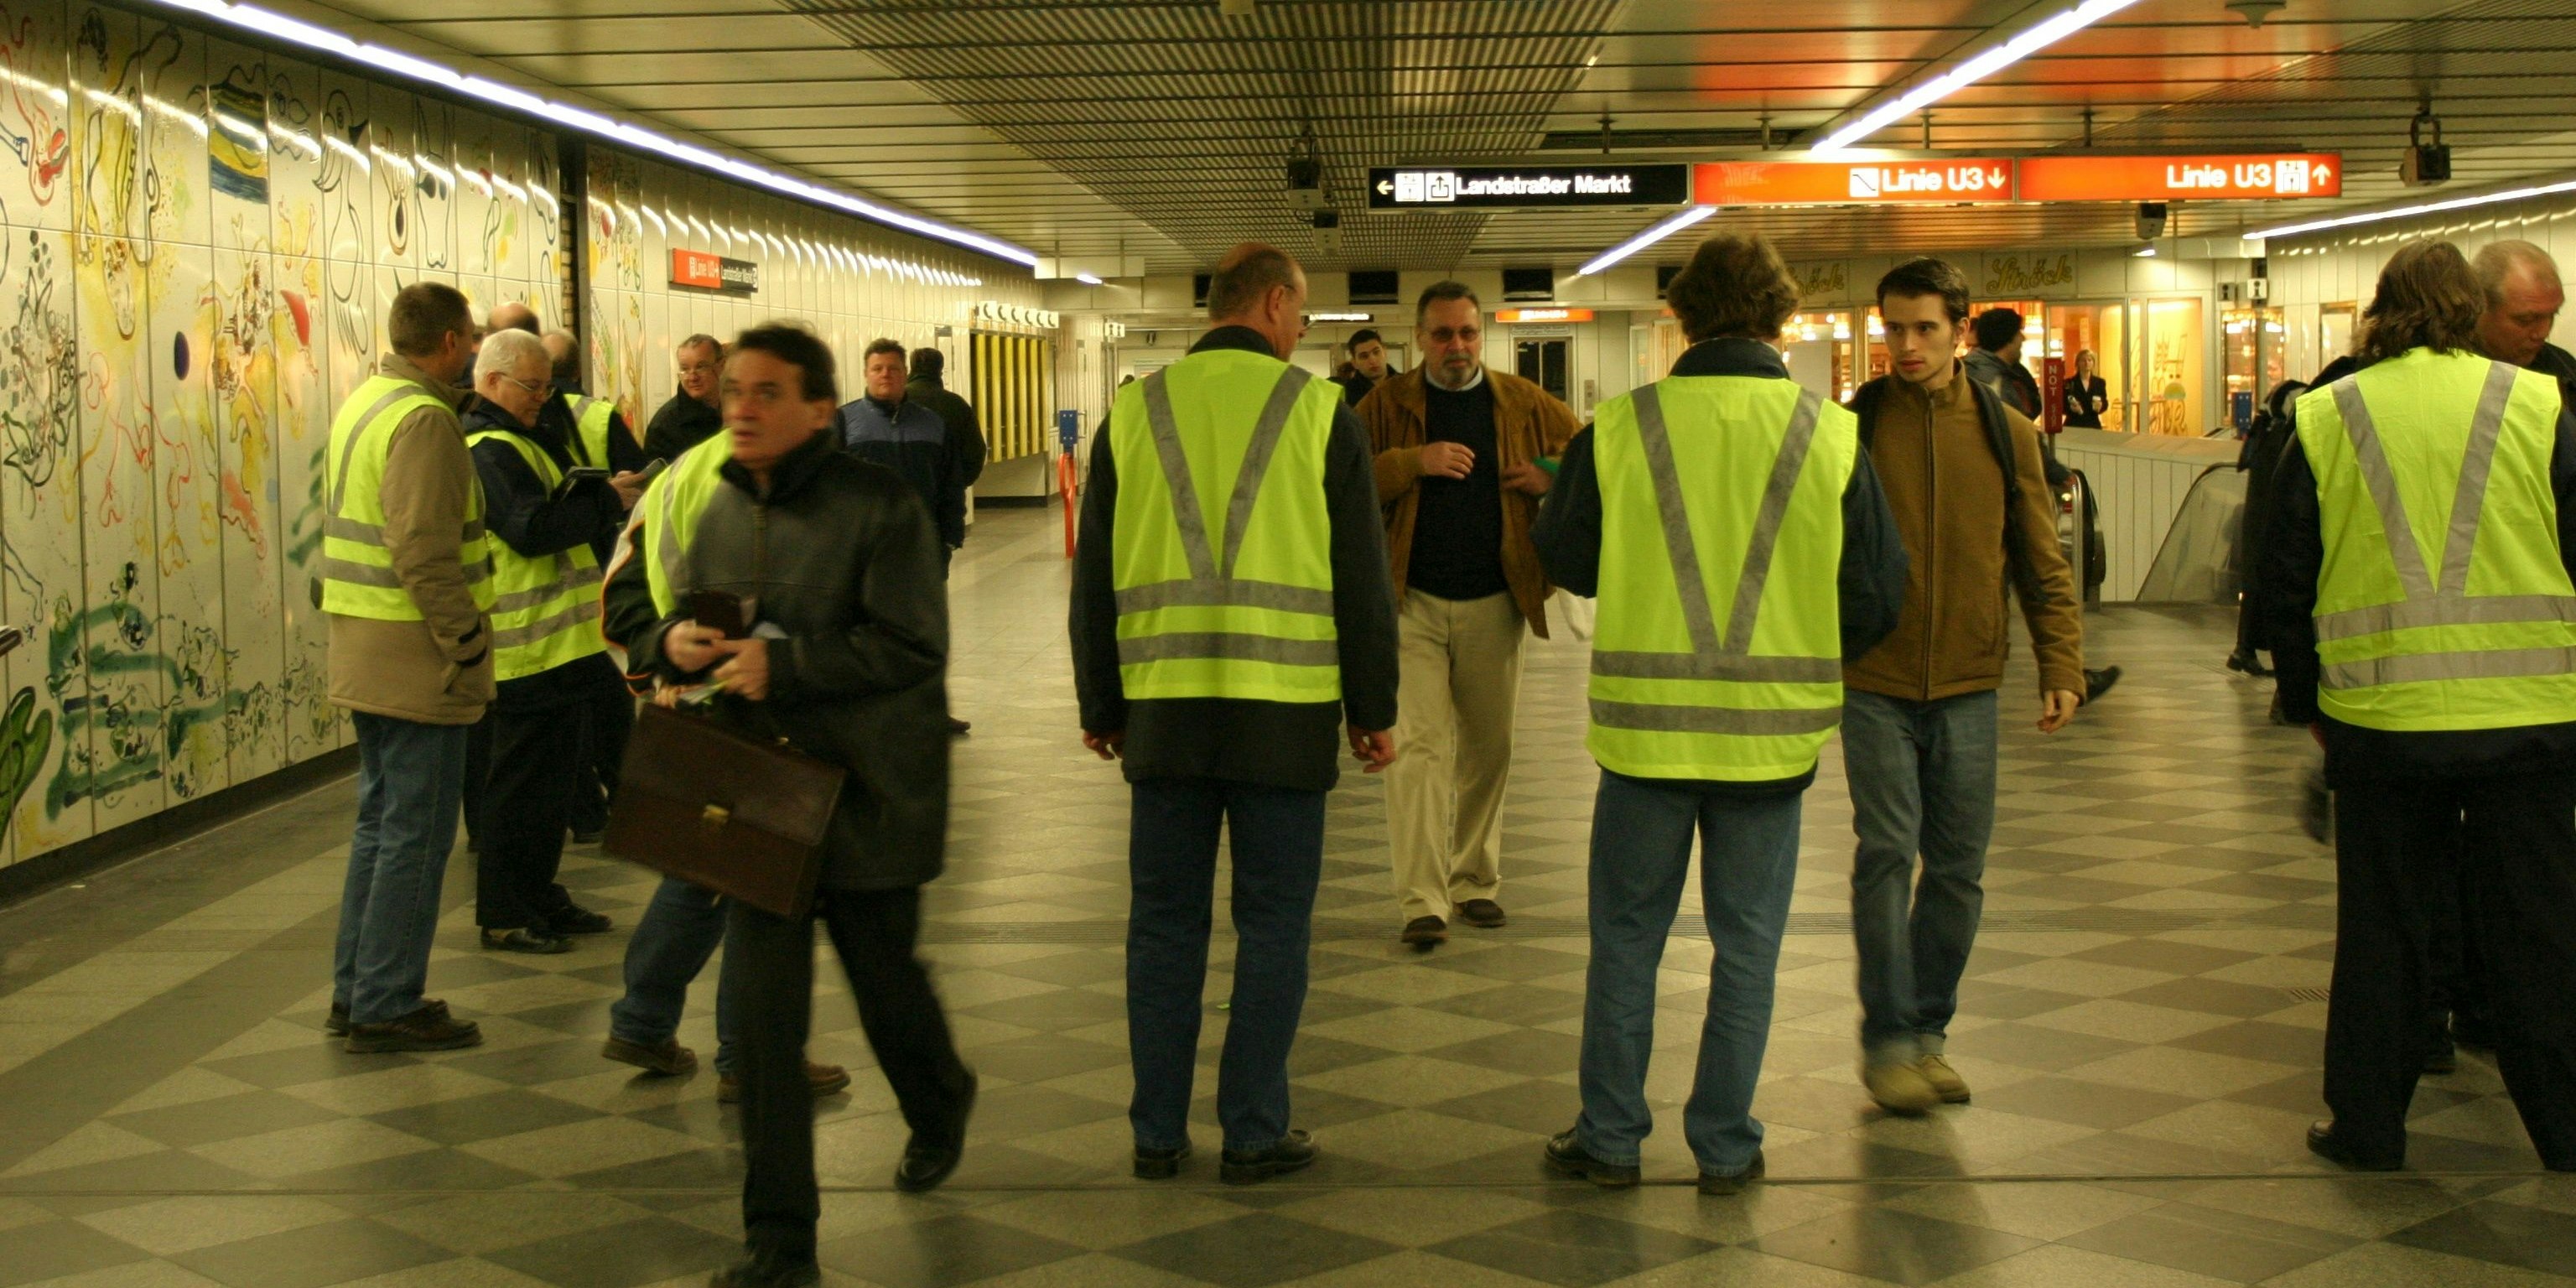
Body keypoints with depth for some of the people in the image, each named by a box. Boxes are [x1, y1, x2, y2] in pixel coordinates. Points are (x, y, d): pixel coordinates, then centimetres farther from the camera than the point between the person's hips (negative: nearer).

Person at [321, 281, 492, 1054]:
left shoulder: (362, 404, 15)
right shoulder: (424, 419, -17)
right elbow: (424, 553, -24)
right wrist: (469, 643, -18)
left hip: (363, 652, 10)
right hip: (416, 653, -10)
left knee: (381, 819, 18)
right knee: (416, 834, -2)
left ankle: (355, 989, 25)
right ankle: (386, 1008, 3)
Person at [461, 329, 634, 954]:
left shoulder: (525, 440, 19)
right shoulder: (488, 451, -15)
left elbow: (555, 515, 22)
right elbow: (531, 528, -26)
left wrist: (606, 495, 4)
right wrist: (606, 499, -18)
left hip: (556, 639, 11)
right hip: (528, 645, -10)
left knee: (553, 777, 16)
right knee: (523, 781, -5)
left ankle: (538, 895, 26)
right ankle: (503, 914, 2)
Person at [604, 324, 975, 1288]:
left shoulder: (878, 506, -13)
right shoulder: (702, 498, 4)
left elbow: (910, 646, -19)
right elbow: (629, 600, 15)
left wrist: (785, 664, -26)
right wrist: (668, 640, -9)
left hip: (866, 786, -4)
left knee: (883, 973, 14)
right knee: (762, 1002, -1)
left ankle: (940, 1105, 50)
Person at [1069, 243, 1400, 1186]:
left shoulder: (1133, 412, 6)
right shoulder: (1320, 413, -2)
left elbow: (1093, 575, 10)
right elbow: (1361, 579, -1)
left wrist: (1099, 704, 18)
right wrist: (1373, 708, 7)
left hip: (1163, 708, 3)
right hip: (1285, 711, -3)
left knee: (1165, 920, 10)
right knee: (1273, 923, 6)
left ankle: (1158, 1133, 16)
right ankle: (1254, 1134, 10)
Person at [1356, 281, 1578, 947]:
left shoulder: (1523, 405, 6)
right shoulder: (1387, 404, 1)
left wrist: (1554, 476, -7)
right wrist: (1415, 461, -18)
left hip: (1494, 605, 3)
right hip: (1412, 603, -3)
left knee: (1487, 748, 11)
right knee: (1418, 744, -10)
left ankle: (1476, 881, 25)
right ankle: (1421, 900, -11)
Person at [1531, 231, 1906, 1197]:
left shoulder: (1618, 429, -8)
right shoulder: (1832, 437, -6)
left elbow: (1564, 558, 6)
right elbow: (1879, 593, 1)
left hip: (1646, 723, 0)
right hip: (1774, 728, 1)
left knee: (1626, 936, 13)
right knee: (1746, 945, 12)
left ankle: (1610, 1137, 20)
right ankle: (1725, 1146, 18)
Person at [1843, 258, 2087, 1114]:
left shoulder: (2006, 433, 4)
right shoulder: (1852, 426, -1)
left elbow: (2041, 562, 8)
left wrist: (2061, 666, 0)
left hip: (1969, 688, 2)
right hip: (1875, 685, -2)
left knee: (1958, 867, 6)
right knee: (1887, 852, -7)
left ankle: (1927, 1029, 20)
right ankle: (1886, 1037, 5)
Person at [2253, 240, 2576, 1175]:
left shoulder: (2325, 418, 1)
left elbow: (2285, 582, 4)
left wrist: (2305, 699, 15)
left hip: (2381, 716, 0)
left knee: (2382, 925, 11)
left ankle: (2367, 1123, 17)